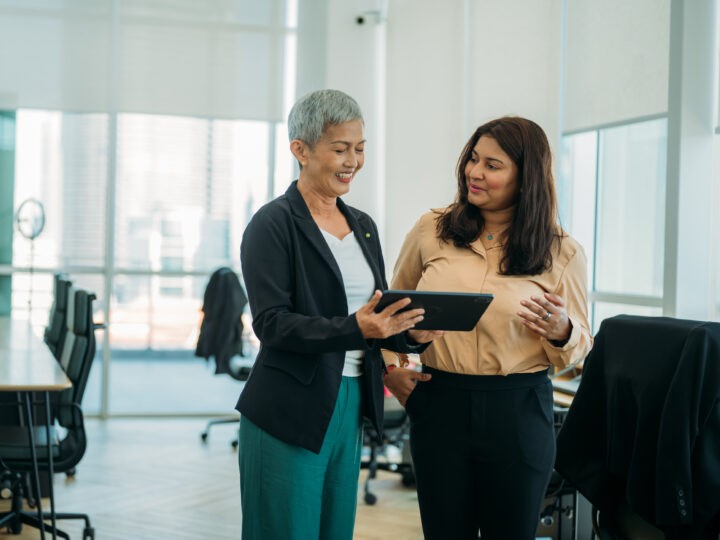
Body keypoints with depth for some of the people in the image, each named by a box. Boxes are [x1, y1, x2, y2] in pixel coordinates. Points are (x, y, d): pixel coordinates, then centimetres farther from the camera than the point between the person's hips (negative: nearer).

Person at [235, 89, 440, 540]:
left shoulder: (363, 226, 13)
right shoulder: (274, 225, -8)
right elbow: (271, 323, -16)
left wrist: (410, 333, -6)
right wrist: (354, 329, -28)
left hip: (351, 407, 7)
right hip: (289, 415, -7)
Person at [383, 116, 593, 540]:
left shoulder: (562, 252, -1)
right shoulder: (431, 230, 2)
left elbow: (580, 349, 4)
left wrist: (561, 331, -18)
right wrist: (390, 366, 4)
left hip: (518, 412, -1)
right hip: (438, 404, 1)